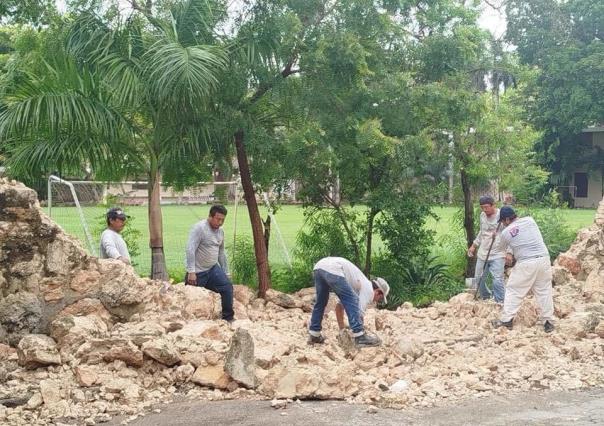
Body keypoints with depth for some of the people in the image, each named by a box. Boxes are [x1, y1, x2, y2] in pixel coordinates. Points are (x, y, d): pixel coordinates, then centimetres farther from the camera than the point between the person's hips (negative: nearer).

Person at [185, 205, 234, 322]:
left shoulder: (220, 232, 9)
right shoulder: (199, 228, -16)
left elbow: (221, 254, 19)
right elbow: (190, 249, -23)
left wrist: (226, 273, 19)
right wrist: (191, 272, -28)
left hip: (213, 269, 7)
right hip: (198, 272, -6)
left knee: (227, 287, -9)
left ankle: (228, 318, -1)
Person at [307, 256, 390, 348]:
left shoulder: (360, 285, 35)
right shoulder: (369, 289, 10)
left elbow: (339, 306, 41)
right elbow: (359, 313, 3)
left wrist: (342, 329, 41)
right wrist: (360, 336, 14)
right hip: (332, 269, -9)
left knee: (320, 303, 24)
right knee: (352, 302, -1)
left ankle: (314, 335, 29)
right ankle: (360, 337, -3)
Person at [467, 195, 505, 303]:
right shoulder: (482, 215, 7)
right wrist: (474, 245, 24)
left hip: (497, 255, -7)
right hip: (482, 254, 7)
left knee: (497, 280, -14)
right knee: (479, 279, 12)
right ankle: (486, 298, 32)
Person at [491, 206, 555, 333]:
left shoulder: (505, 232, 0)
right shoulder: (530, 220, 8)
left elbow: (505, 247, 17)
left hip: (526, 264, -3)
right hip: (543, 259, 4)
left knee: (514, 290, 10)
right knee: (544, 291, 11)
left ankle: (506, 320, 12)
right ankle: (548, 322, 14)